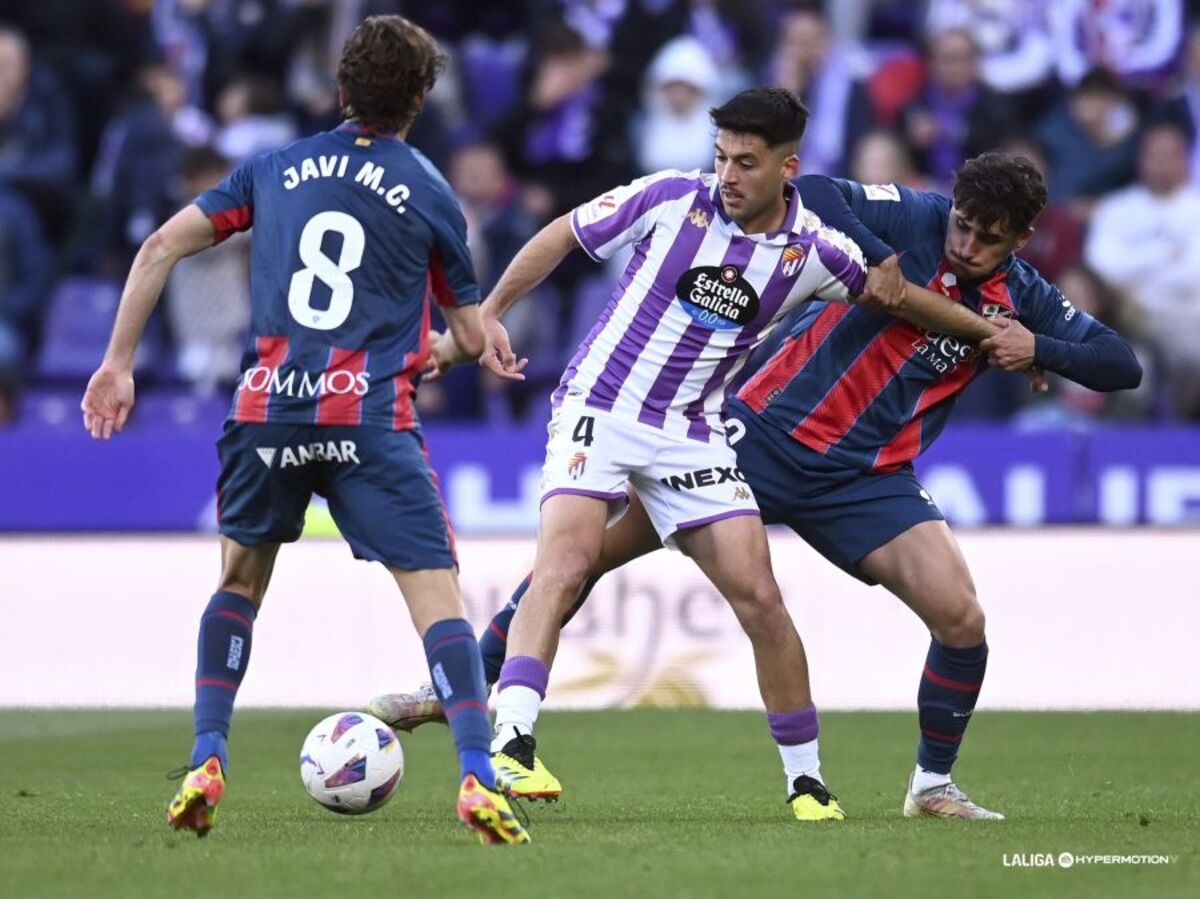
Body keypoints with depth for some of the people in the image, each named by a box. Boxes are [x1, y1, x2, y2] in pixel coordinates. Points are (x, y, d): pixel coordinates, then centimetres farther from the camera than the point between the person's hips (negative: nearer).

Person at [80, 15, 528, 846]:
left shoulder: (276, 169, 13)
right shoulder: (431, 197, 7)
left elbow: (161, 248, 8)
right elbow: (472, 338, 13)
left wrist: (119, 363, 11)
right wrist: (434, 352, 36)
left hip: (266, 410, 3)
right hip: (371, 417, -3)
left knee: (240, 580, 24)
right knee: (437, 592, -4)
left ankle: (207, 765, 15)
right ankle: (478, 781, -20)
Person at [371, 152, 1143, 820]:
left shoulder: (1022, 299, 1)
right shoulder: (915, 220, -9)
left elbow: (1121, 366, 1)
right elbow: (810, 195, -22)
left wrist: (1039, 349, -16)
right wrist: (878, 262, -31)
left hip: (867, 479, 2)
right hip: (766, 433, -2)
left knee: (962, 618, -14)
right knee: (581, 547, -6)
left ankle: (933, 783, 11)